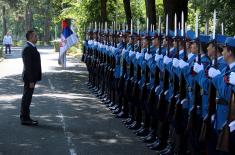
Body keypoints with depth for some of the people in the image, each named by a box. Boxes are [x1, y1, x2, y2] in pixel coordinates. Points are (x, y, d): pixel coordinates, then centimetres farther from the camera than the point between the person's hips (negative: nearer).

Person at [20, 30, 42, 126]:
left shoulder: (31, 47, 13)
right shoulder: (28, 48, -19)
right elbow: (28, 66, -22)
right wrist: (31, 81, -23)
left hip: (31, 77, 10)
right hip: (29, 78, -10)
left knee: (27, 98, 15)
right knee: (27, 98, -4)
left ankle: (25, 117, 23)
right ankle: (25, 119, 2)